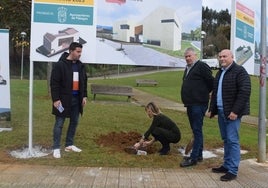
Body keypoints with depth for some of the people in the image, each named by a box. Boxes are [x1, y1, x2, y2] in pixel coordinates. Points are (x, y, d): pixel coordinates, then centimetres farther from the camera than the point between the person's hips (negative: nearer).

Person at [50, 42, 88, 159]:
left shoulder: (80, 66, 9)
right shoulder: (60, 65, -12)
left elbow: (84, 82, 16)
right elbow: (54, 83, -14)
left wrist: (84, 96, 10)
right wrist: (56, 99, -18)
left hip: (76, 99, 7)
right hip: (63, 99, -7)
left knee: (74, 122, 13)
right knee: (59, 124, 1)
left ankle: (69, 145, 26)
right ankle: (56, 148, 9)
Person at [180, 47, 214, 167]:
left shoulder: (202, 66, -11)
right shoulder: (188, 68, 18)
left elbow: (211, 82, -13)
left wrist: (204, 93, -2)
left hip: (198, 104, -10)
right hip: (190, 104, 10)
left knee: (197, 130, -6)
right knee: (196, 130, 15)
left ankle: (194, 158, -3)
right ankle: (199, 155, 25)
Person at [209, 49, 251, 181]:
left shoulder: (239, 71, -8)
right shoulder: (220, 73, 18)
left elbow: (244, 92, -17)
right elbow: (215, 92, 22)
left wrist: (235, 111, -21)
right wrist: (212, 109, 15)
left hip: (232, 113, -8)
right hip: (221, 112, 8)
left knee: (232, 140, -6)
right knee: (226, 140, 13)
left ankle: (232, 170, -1)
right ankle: (226, 165, 22)